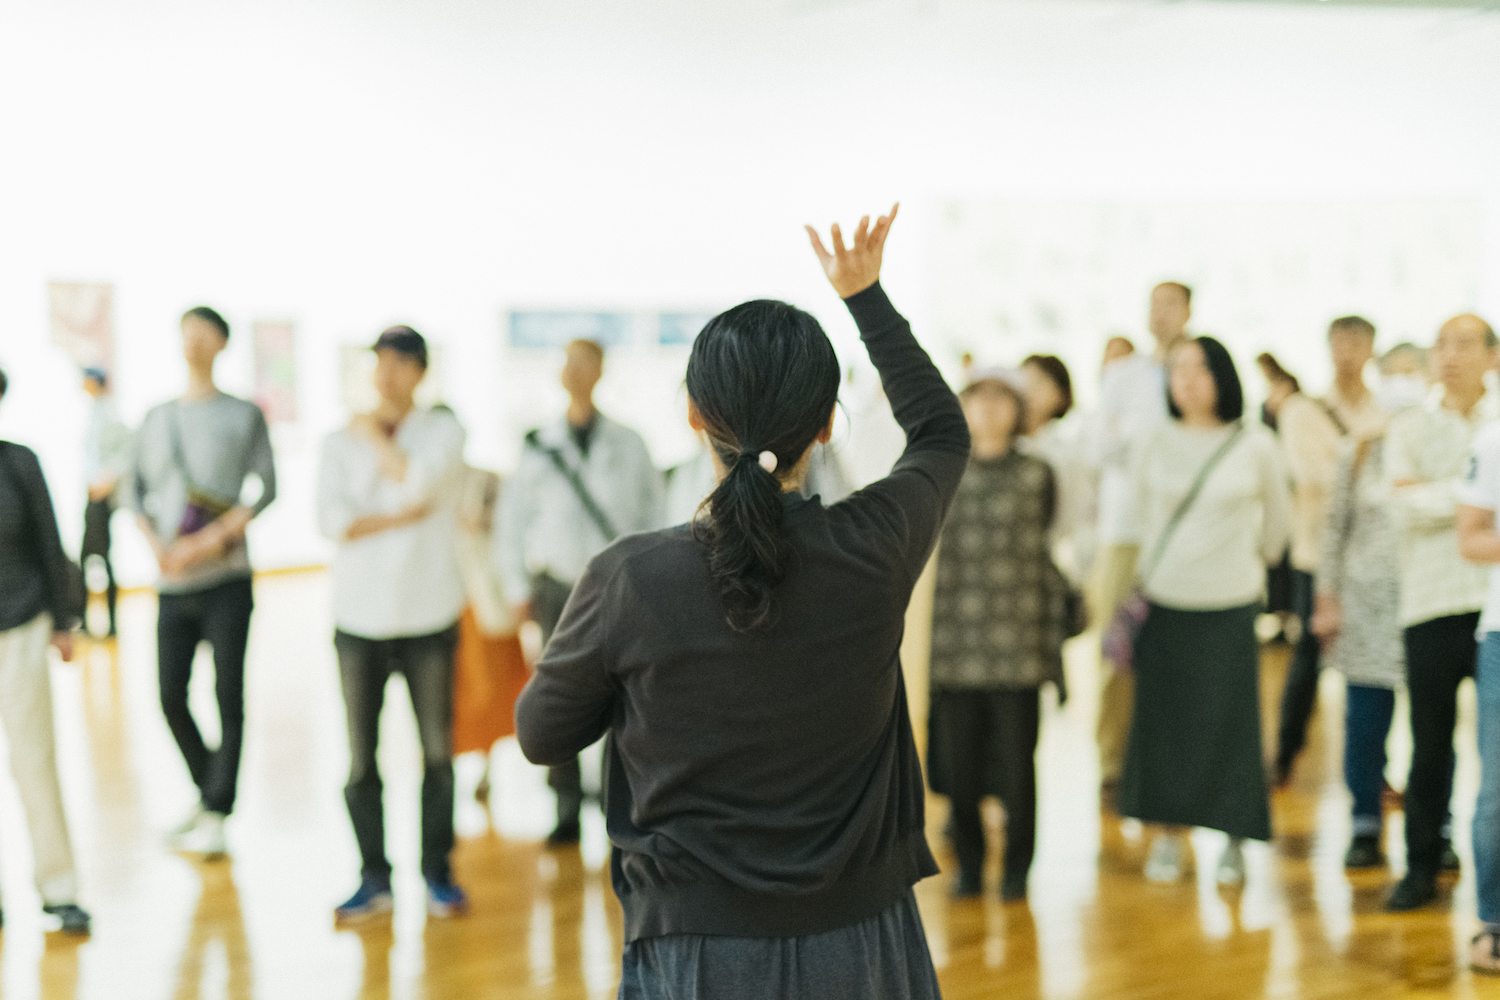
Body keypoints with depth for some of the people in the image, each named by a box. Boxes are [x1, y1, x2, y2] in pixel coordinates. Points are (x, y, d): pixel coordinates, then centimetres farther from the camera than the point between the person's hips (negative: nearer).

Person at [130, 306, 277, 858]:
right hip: (173, 585, 3)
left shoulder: (245, 415, 1)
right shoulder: (155, 419, 11)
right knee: (171, 696, 4)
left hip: (226, 581, -3)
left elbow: (265, 488, -6)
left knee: (228, 697, -3)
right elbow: (137, 492, 12)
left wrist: (211, 541, -16)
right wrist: (156, 545, -6)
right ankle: (207, 790, 25)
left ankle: (216, 814, 5)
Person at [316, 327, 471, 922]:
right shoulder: (340, 443, 7)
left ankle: (437, 873, 13)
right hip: (361, 619, 1)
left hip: (429, 616, -1)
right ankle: (374, 879, 10)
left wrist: (375, 436, -3)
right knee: (361, 758, 1)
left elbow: (421, 480, -17)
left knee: (437, 752, 2)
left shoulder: (442, 430, 4)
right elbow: (333, 520, -8)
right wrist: (406, 515, -12)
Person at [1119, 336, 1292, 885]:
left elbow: (1277, 520, 12)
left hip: (1229, 606, -2)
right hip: (1164, 603, 2)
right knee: (1163, 720, 4)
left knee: (1229, 723, 1)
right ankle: (1168, 836, 15)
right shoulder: (1157, 444, 2)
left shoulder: (1256, 446, -3)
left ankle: (1235, 840, 13)